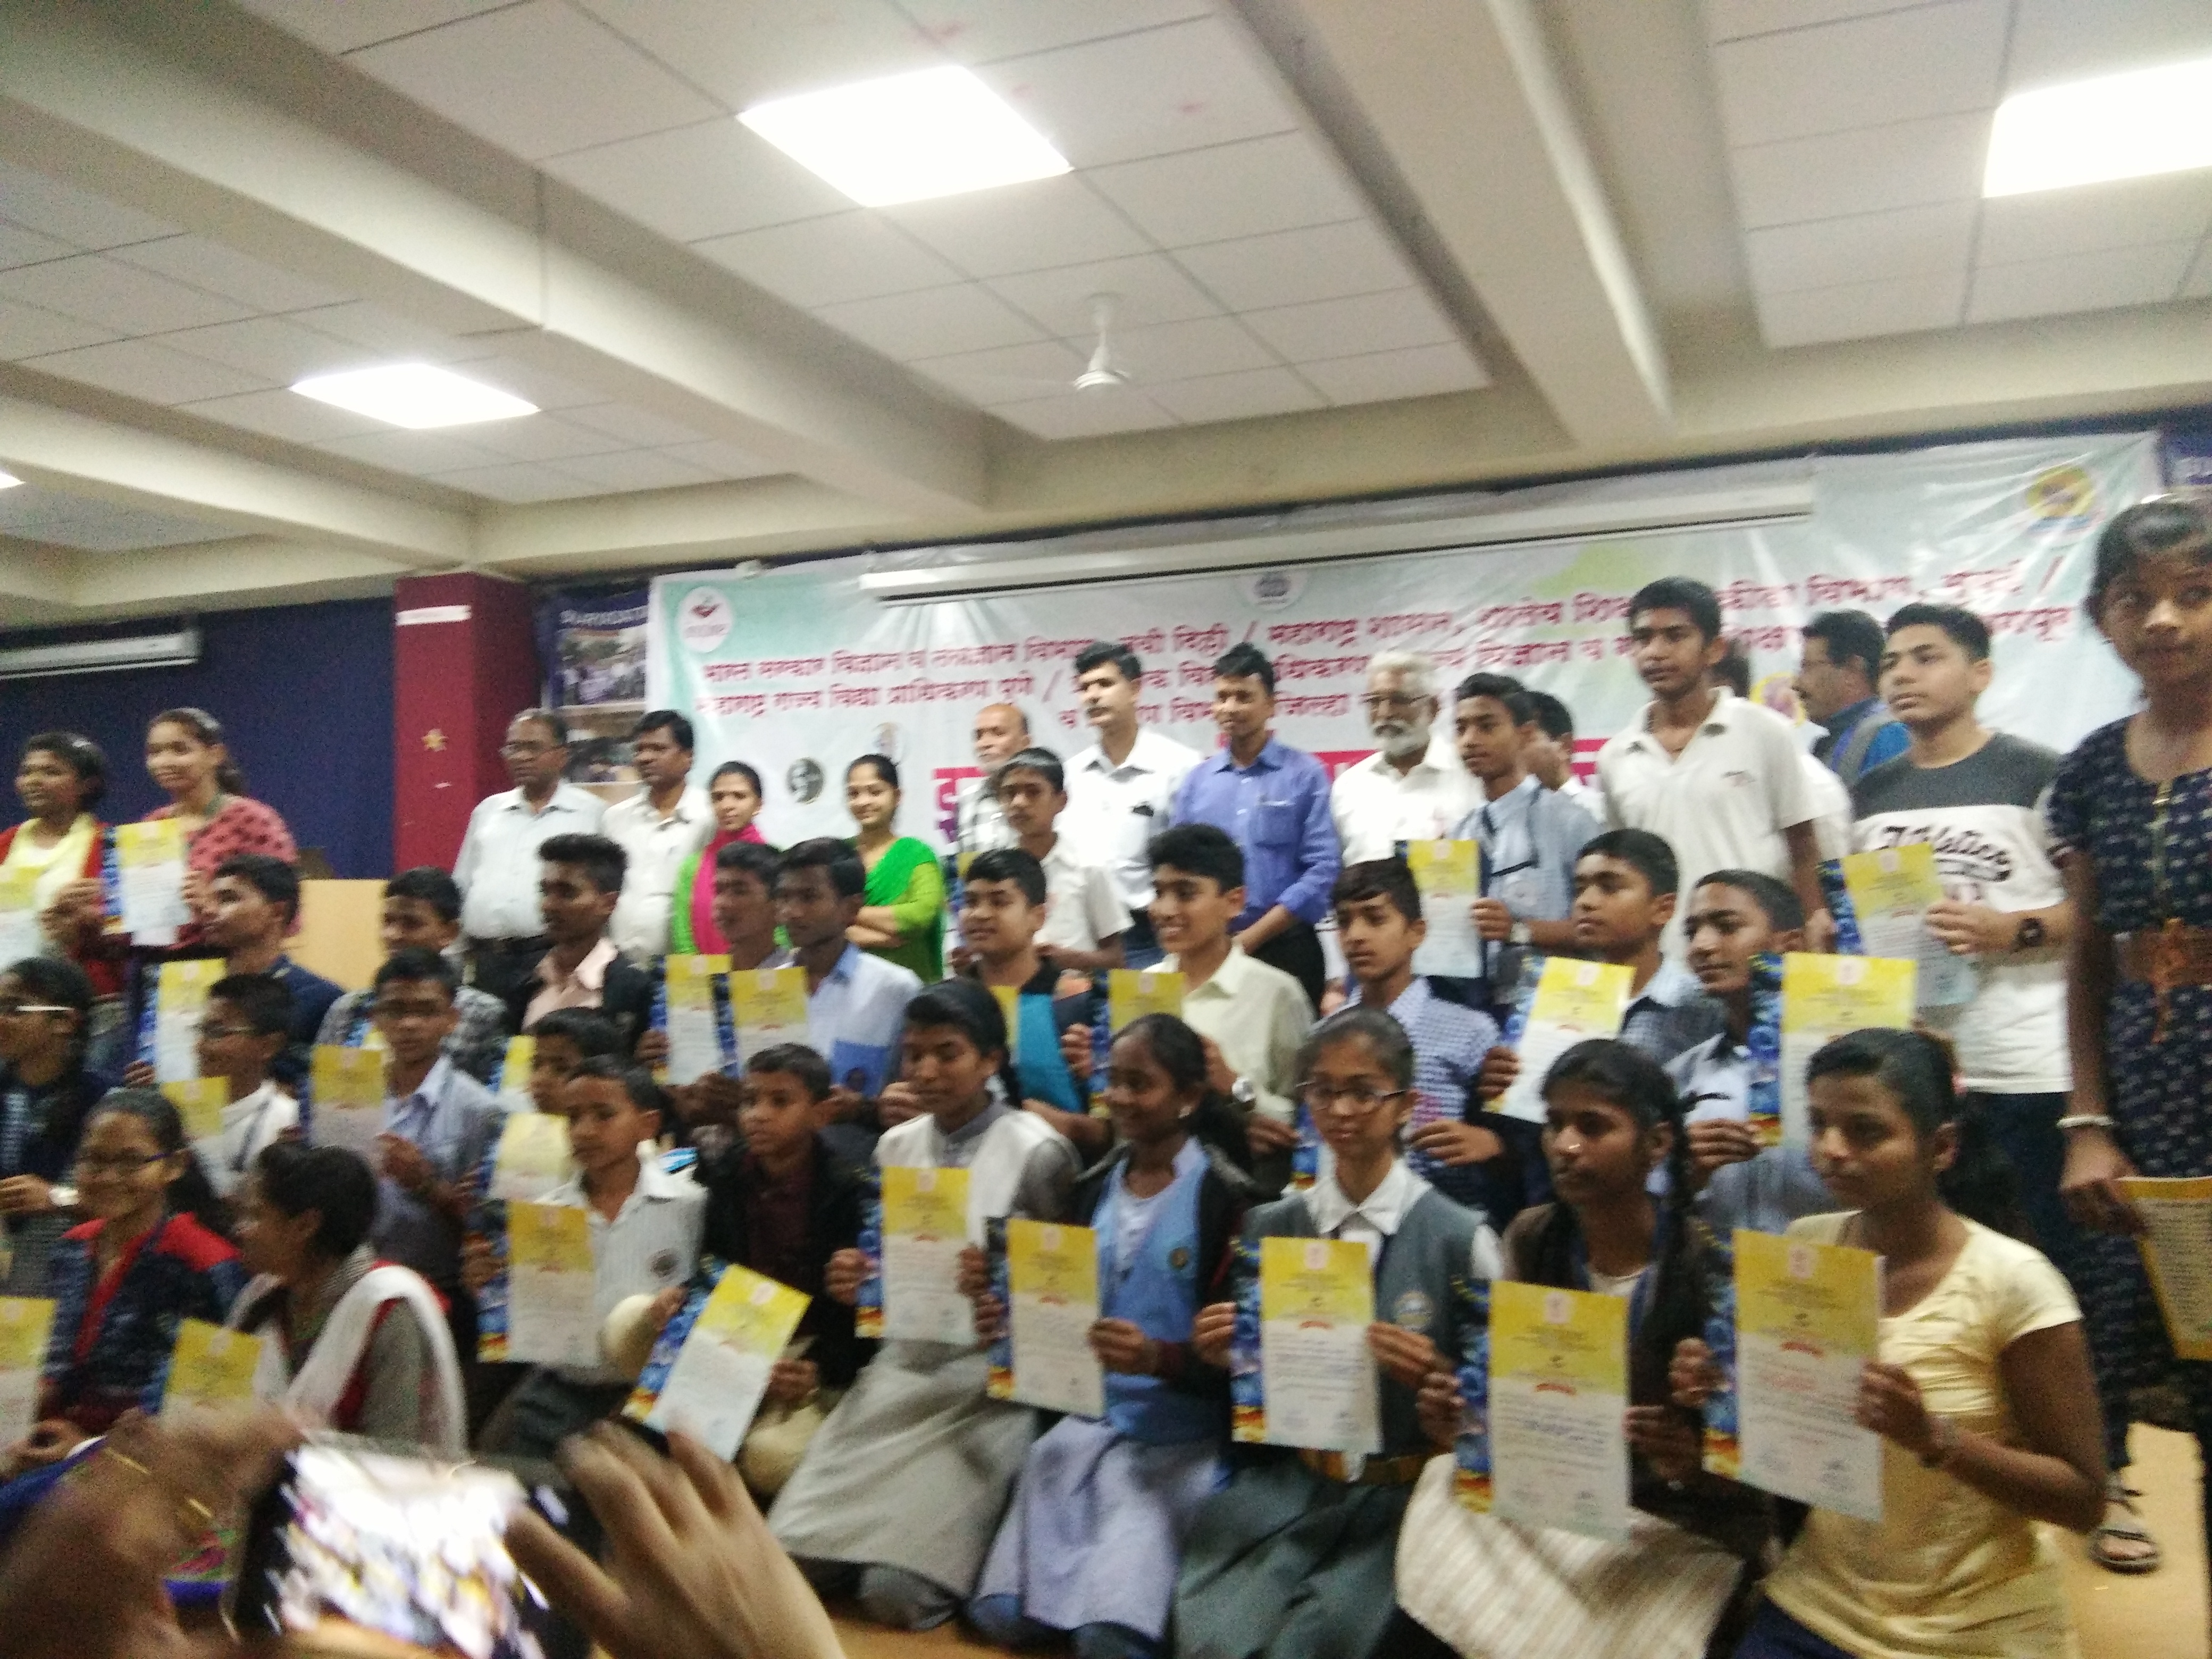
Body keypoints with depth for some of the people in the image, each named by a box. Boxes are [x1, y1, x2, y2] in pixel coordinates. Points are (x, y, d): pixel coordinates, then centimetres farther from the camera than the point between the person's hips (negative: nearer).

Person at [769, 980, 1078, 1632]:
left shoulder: (1036, 1152, -8)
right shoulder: (895, 1147, 9)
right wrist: (857, 1283, -4)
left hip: (991, 1377, -5)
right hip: (903, 1366, 5)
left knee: (897, 1587, -16)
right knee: (795, 1560, -9)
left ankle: (929, 1573, 15)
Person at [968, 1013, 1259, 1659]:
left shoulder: (1225, 1198, -9)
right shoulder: (1092, 1188, 10)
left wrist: (1158, 1359, -28)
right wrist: (1013, 1318, -6)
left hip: (1178, 1439, -5)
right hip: (1085, 1420, 6)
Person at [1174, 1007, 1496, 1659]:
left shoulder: (1460, 1238, -5)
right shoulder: (1268, 1226, 7)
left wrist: (1434, 1377, -18)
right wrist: (1223, 1355, -5)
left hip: (1399, 1493, -3)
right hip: (1282, 1479, 3)